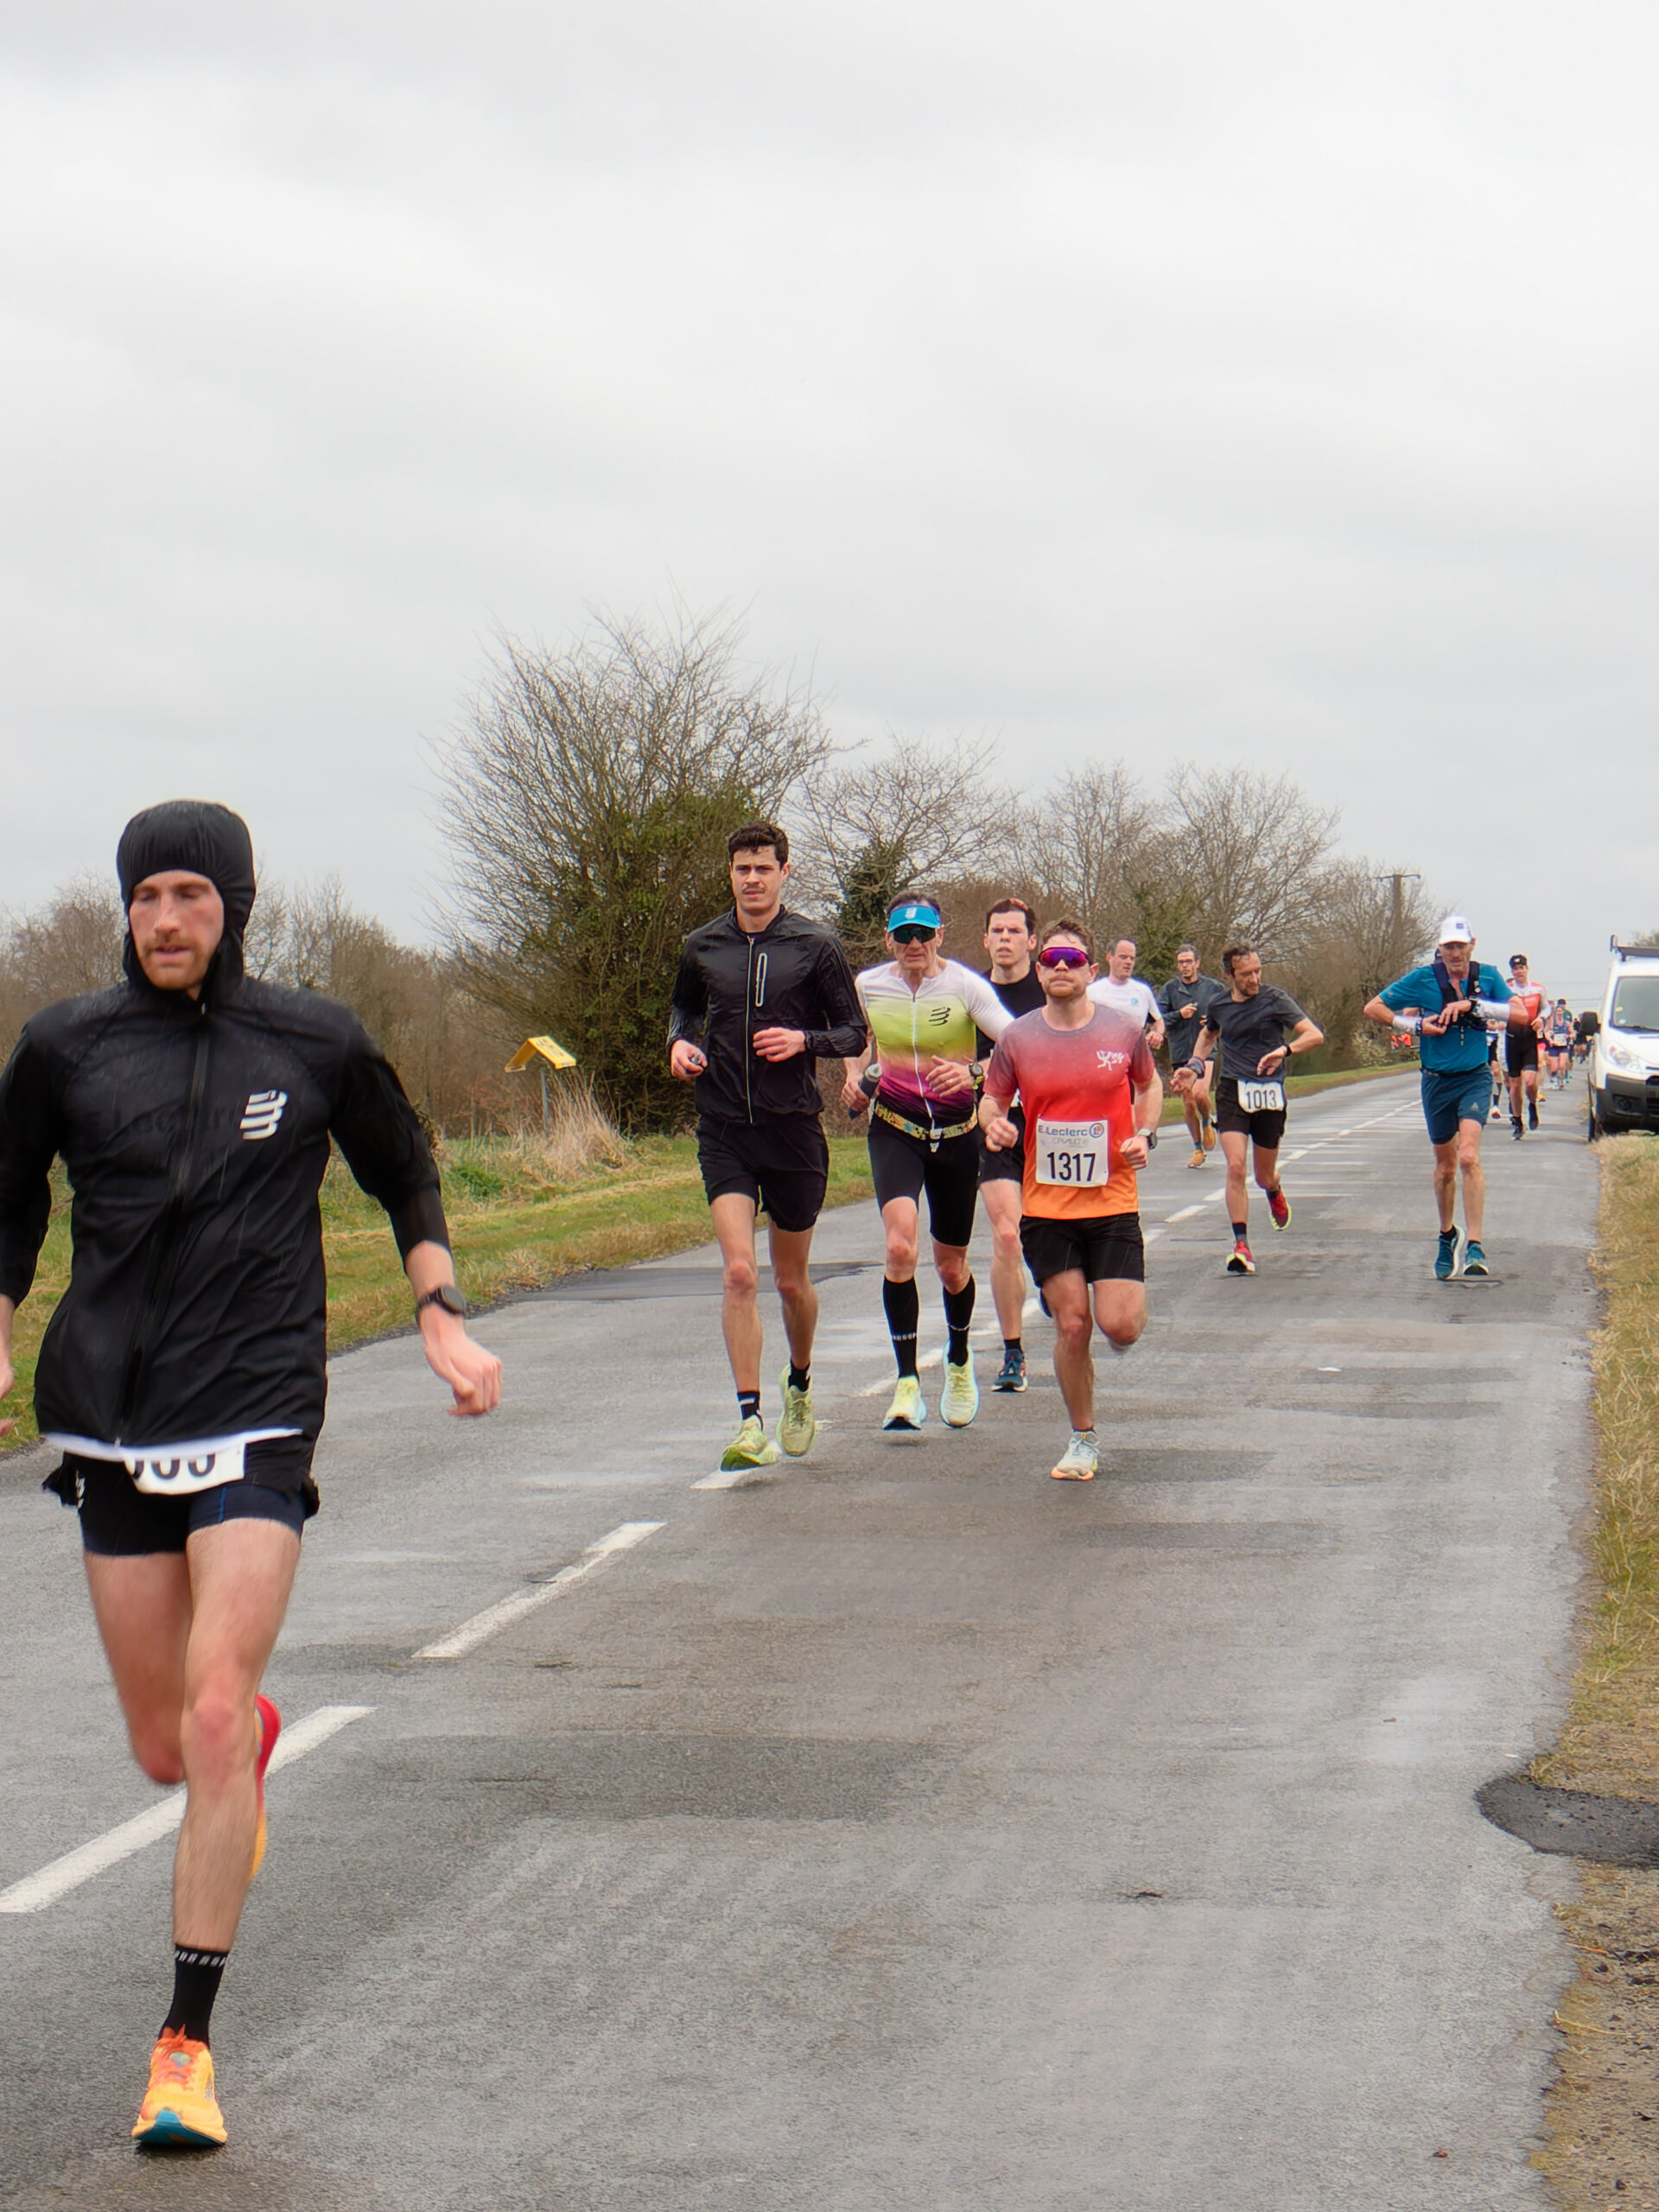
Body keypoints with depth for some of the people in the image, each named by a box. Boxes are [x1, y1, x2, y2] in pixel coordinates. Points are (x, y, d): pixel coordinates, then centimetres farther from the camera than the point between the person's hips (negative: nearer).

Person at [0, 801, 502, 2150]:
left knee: (215, 1716, -16)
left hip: (258, 1423, -2)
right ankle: (259, 1741, 48)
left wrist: (443, 1313, 6)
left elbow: (407, 1179, 18)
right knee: (167, 1751, 8)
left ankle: (188, 2040, -8)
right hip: (114, 1428, 2)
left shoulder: (316, 1045, 2)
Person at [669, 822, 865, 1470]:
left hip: (794, 1128, -1)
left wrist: (804, 1040, -16)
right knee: (739, 1274, -13)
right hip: (723, 1131, 1)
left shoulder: (814, 946, -3)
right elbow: (685, 1007, 24)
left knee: (791, 1281, 12)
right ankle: (750, 1423, -12)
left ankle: (799, 1383, 40)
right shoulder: (702, 948, 5)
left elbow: (854, 1032, 3)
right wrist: (680, 1042, 2)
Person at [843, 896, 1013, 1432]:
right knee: (901, 1247, -24)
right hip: (894, 1129, 1)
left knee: (950, 1265, 11)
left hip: (956, 1132, -1)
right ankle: (907, 1384, -18)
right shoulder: (869, 986, -2)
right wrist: (857, 1079, 2)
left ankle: (959, 1359, 43)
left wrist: (971, 1073, -40)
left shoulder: (965, 986, -12)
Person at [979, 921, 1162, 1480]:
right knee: (1071, 1324, -2)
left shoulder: (1125, 1029, -2)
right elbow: (992, 1099, 12)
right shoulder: (1017, 1038, -1)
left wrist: (1145, 1134, -2)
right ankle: (1083, 1441, 16)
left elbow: (1148, 1086, 16)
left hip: (1113, 1202, 0)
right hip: (1046, 1206, 1)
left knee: (1120, 1327, -10)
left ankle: (1121, 1301, 30)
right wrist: (994, 1123, -12)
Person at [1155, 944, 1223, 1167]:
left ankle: (1208, 1123, 12)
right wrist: (1179, 1015, -15)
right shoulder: (1170, 989, 5)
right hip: (1180, 1053, 2)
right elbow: (1157, 1020, 0)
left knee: (1200, 1094, -21)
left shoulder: (1213, 987, 4)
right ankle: (1198, 1149, 18)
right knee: (1188, 1102, 5)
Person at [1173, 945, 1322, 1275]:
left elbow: (1315, 1036, -14)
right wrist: (1194, 1066, 15)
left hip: (1269, 1093, -2)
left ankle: (1276, 1195, 50)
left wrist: (1284, 1050, -32)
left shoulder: (1274, 999, -7)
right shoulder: (1219, 1004, 6)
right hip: (1231, 1090, 2)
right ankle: (1241, 1246, -16)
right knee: (1235, 1166, -17)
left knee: (1265, 1176, 10)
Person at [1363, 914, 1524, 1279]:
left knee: (1469, 1157, -21)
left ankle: (1474, 1246, -23)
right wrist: (1415, 1025, -14)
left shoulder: (1487, 977, -3)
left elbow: (1522, 1016, -12)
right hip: (1437, 1081, 1)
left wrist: (1473, 1006, -21)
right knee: (1445, 1166, 12)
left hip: (1474, 1078, -1)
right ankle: (1447, 1235, 36)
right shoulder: (1423, 979, -6)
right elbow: (1373, 1008, -1)